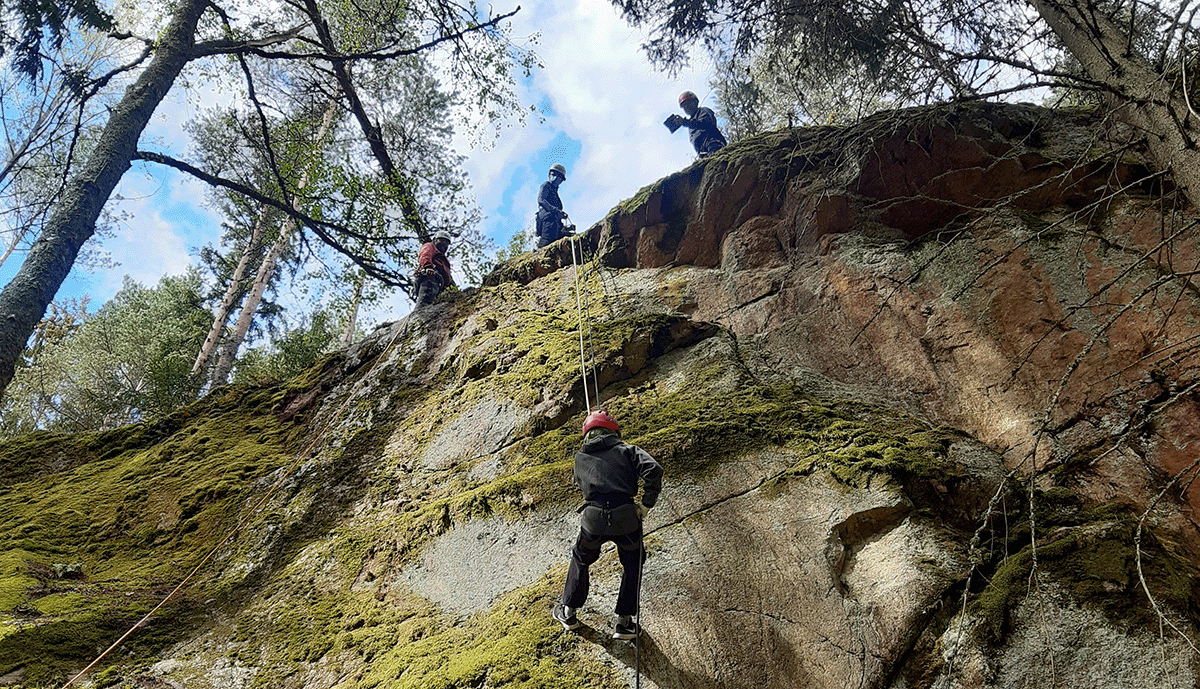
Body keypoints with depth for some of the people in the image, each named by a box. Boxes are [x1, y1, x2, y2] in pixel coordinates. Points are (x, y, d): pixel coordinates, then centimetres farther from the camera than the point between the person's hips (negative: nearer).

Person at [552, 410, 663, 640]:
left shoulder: (580, 457, 16)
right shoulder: (627, 450, 11)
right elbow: (654, 469, -5)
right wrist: (646, 505, 3)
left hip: (593, 520, 1)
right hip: (626, 518, -1)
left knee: (580, 560, 29)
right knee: (632, 566, 24)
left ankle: (568, 612, 38)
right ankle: (624, 621, 23)